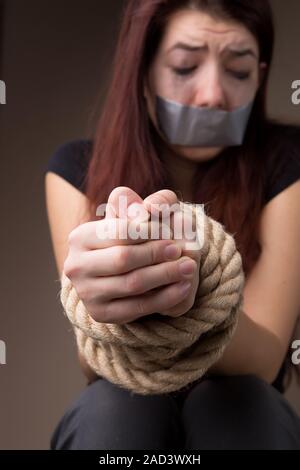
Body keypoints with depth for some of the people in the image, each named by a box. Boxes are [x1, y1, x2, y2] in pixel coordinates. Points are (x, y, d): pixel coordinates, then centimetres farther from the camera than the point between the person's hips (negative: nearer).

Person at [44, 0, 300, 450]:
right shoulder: (78, 168, -11)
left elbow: (260, 359, -22)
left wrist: (182, 296, -44)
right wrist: (110, 301, -44)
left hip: (241, 417, 0)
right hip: (120, 417, 1)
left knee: (238, 399, -32)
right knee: (113, 404, -32)